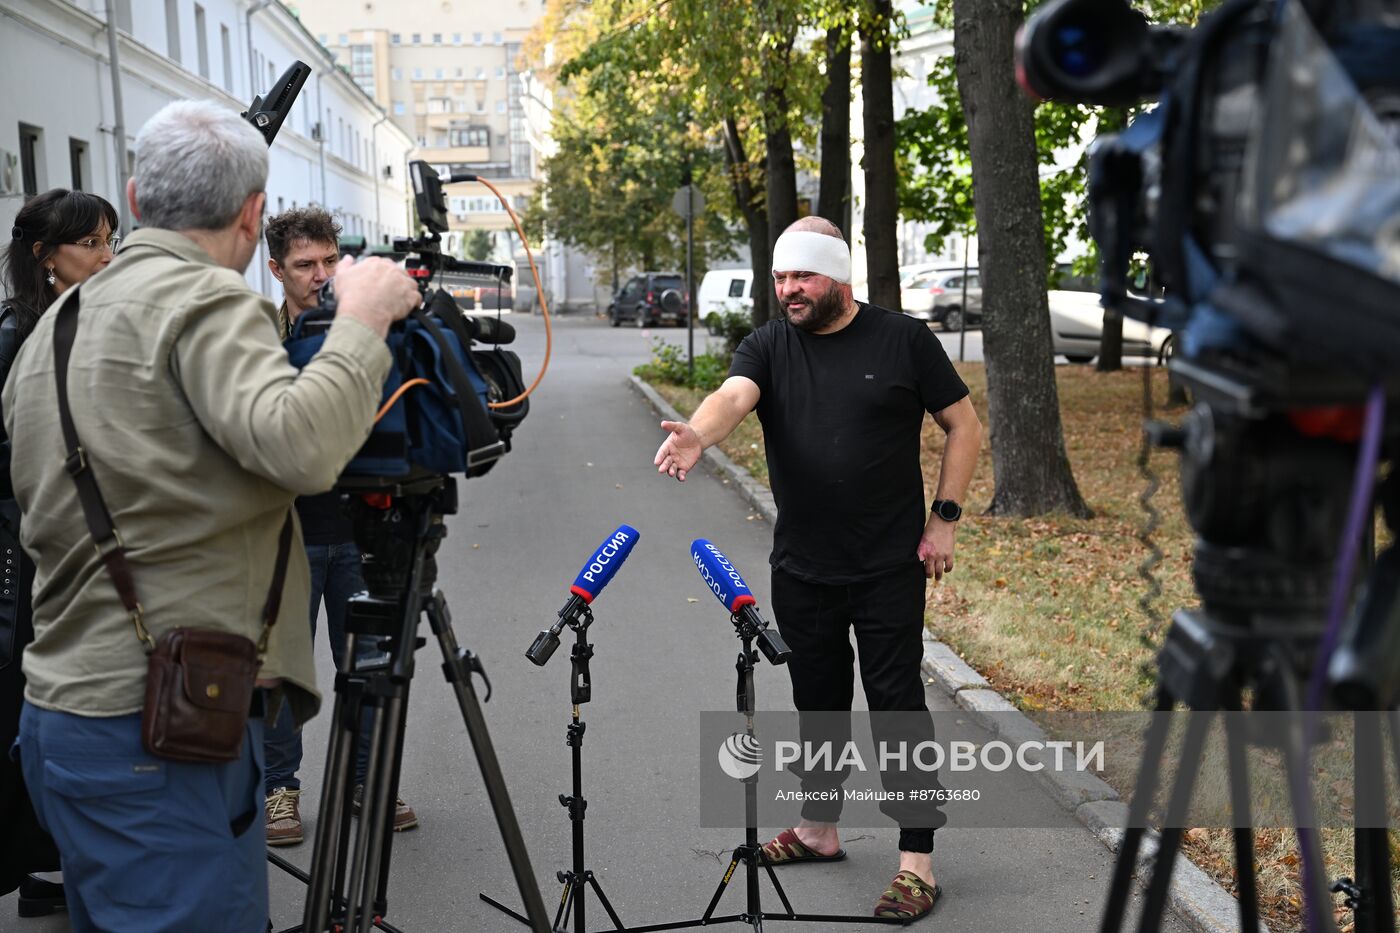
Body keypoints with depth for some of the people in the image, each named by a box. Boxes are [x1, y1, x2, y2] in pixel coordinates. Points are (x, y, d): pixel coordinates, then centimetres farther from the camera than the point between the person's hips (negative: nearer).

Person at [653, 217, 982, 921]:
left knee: (896, 702, -3)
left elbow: (964, 426, 2)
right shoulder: (768, 348, 1)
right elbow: (734, 396, -21)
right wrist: (697, 433, -43)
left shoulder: (902, 341, -4)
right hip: (801, 570, 4)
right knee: (817, 700, 16)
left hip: (890, 567, -3)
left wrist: (945, 517, -5)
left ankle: (917, 862, 5)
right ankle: (819, 830, 33)